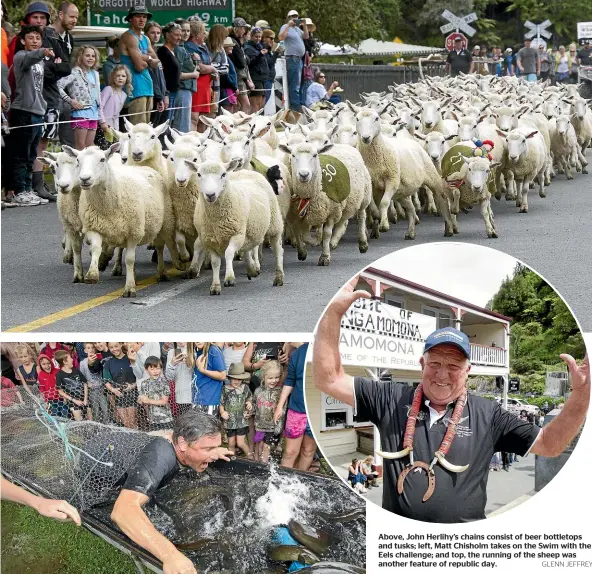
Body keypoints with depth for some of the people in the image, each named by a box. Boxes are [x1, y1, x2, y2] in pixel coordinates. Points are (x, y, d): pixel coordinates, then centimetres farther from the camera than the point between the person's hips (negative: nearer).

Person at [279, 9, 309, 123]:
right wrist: (289, 25, -22)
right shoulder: (285, 27, -4)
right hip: (292, 58, -9)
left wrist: (305, 26, 9)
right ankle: (296, 109, -15)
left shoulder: (297, 28, 21)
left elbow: (306, 36, 22)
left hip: (299, 58, 9)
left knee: (296, 85, 11)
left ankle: (294, 108, 14)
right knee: (294, 85, -12)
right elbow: (281, 37, -20)